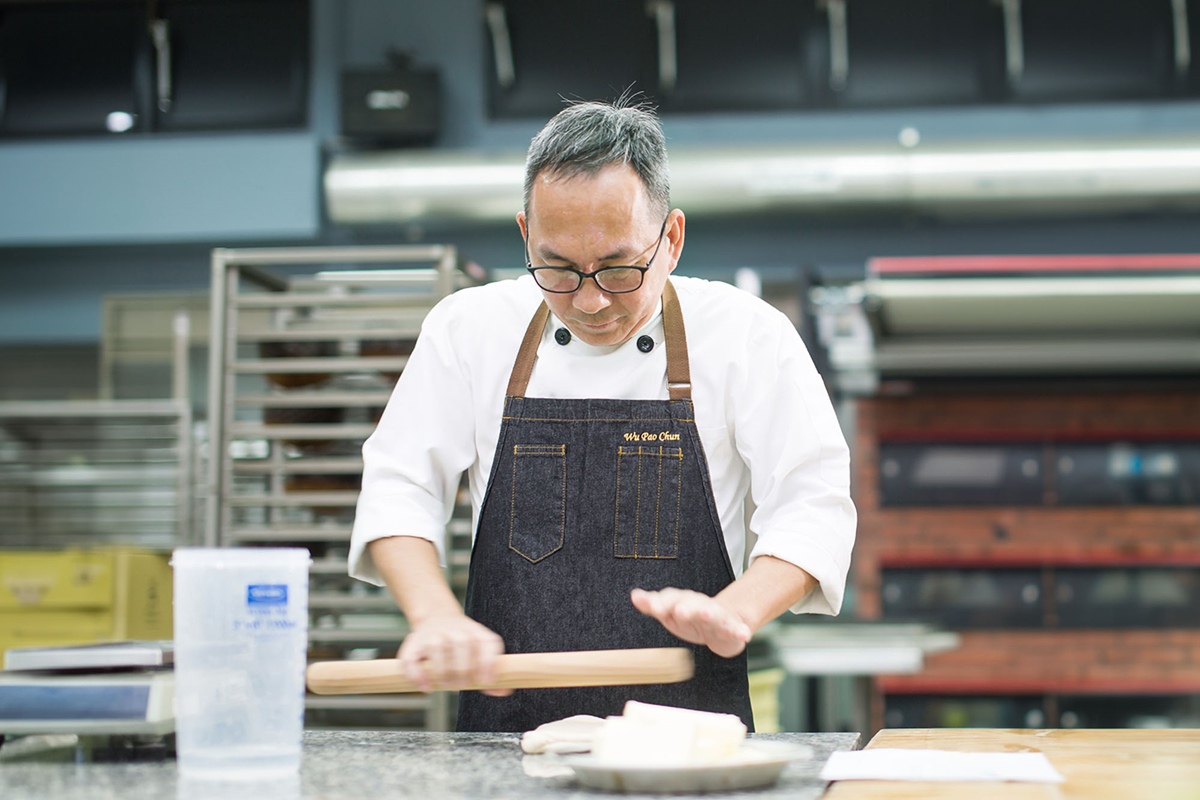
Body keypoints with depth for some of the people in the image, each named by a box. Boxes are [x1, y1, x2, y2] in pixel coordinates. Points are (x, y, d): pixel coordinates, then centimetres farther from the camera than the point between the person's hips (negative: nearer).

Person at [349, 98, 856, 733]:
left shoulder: (748, 335, 1)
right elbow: (398, 489, 7)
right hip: (507, 724, 1)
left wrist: (733, 612, -18)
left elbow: (814, 508, -1)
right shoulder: (471, 327, 6)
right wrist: (438, 618, -10)